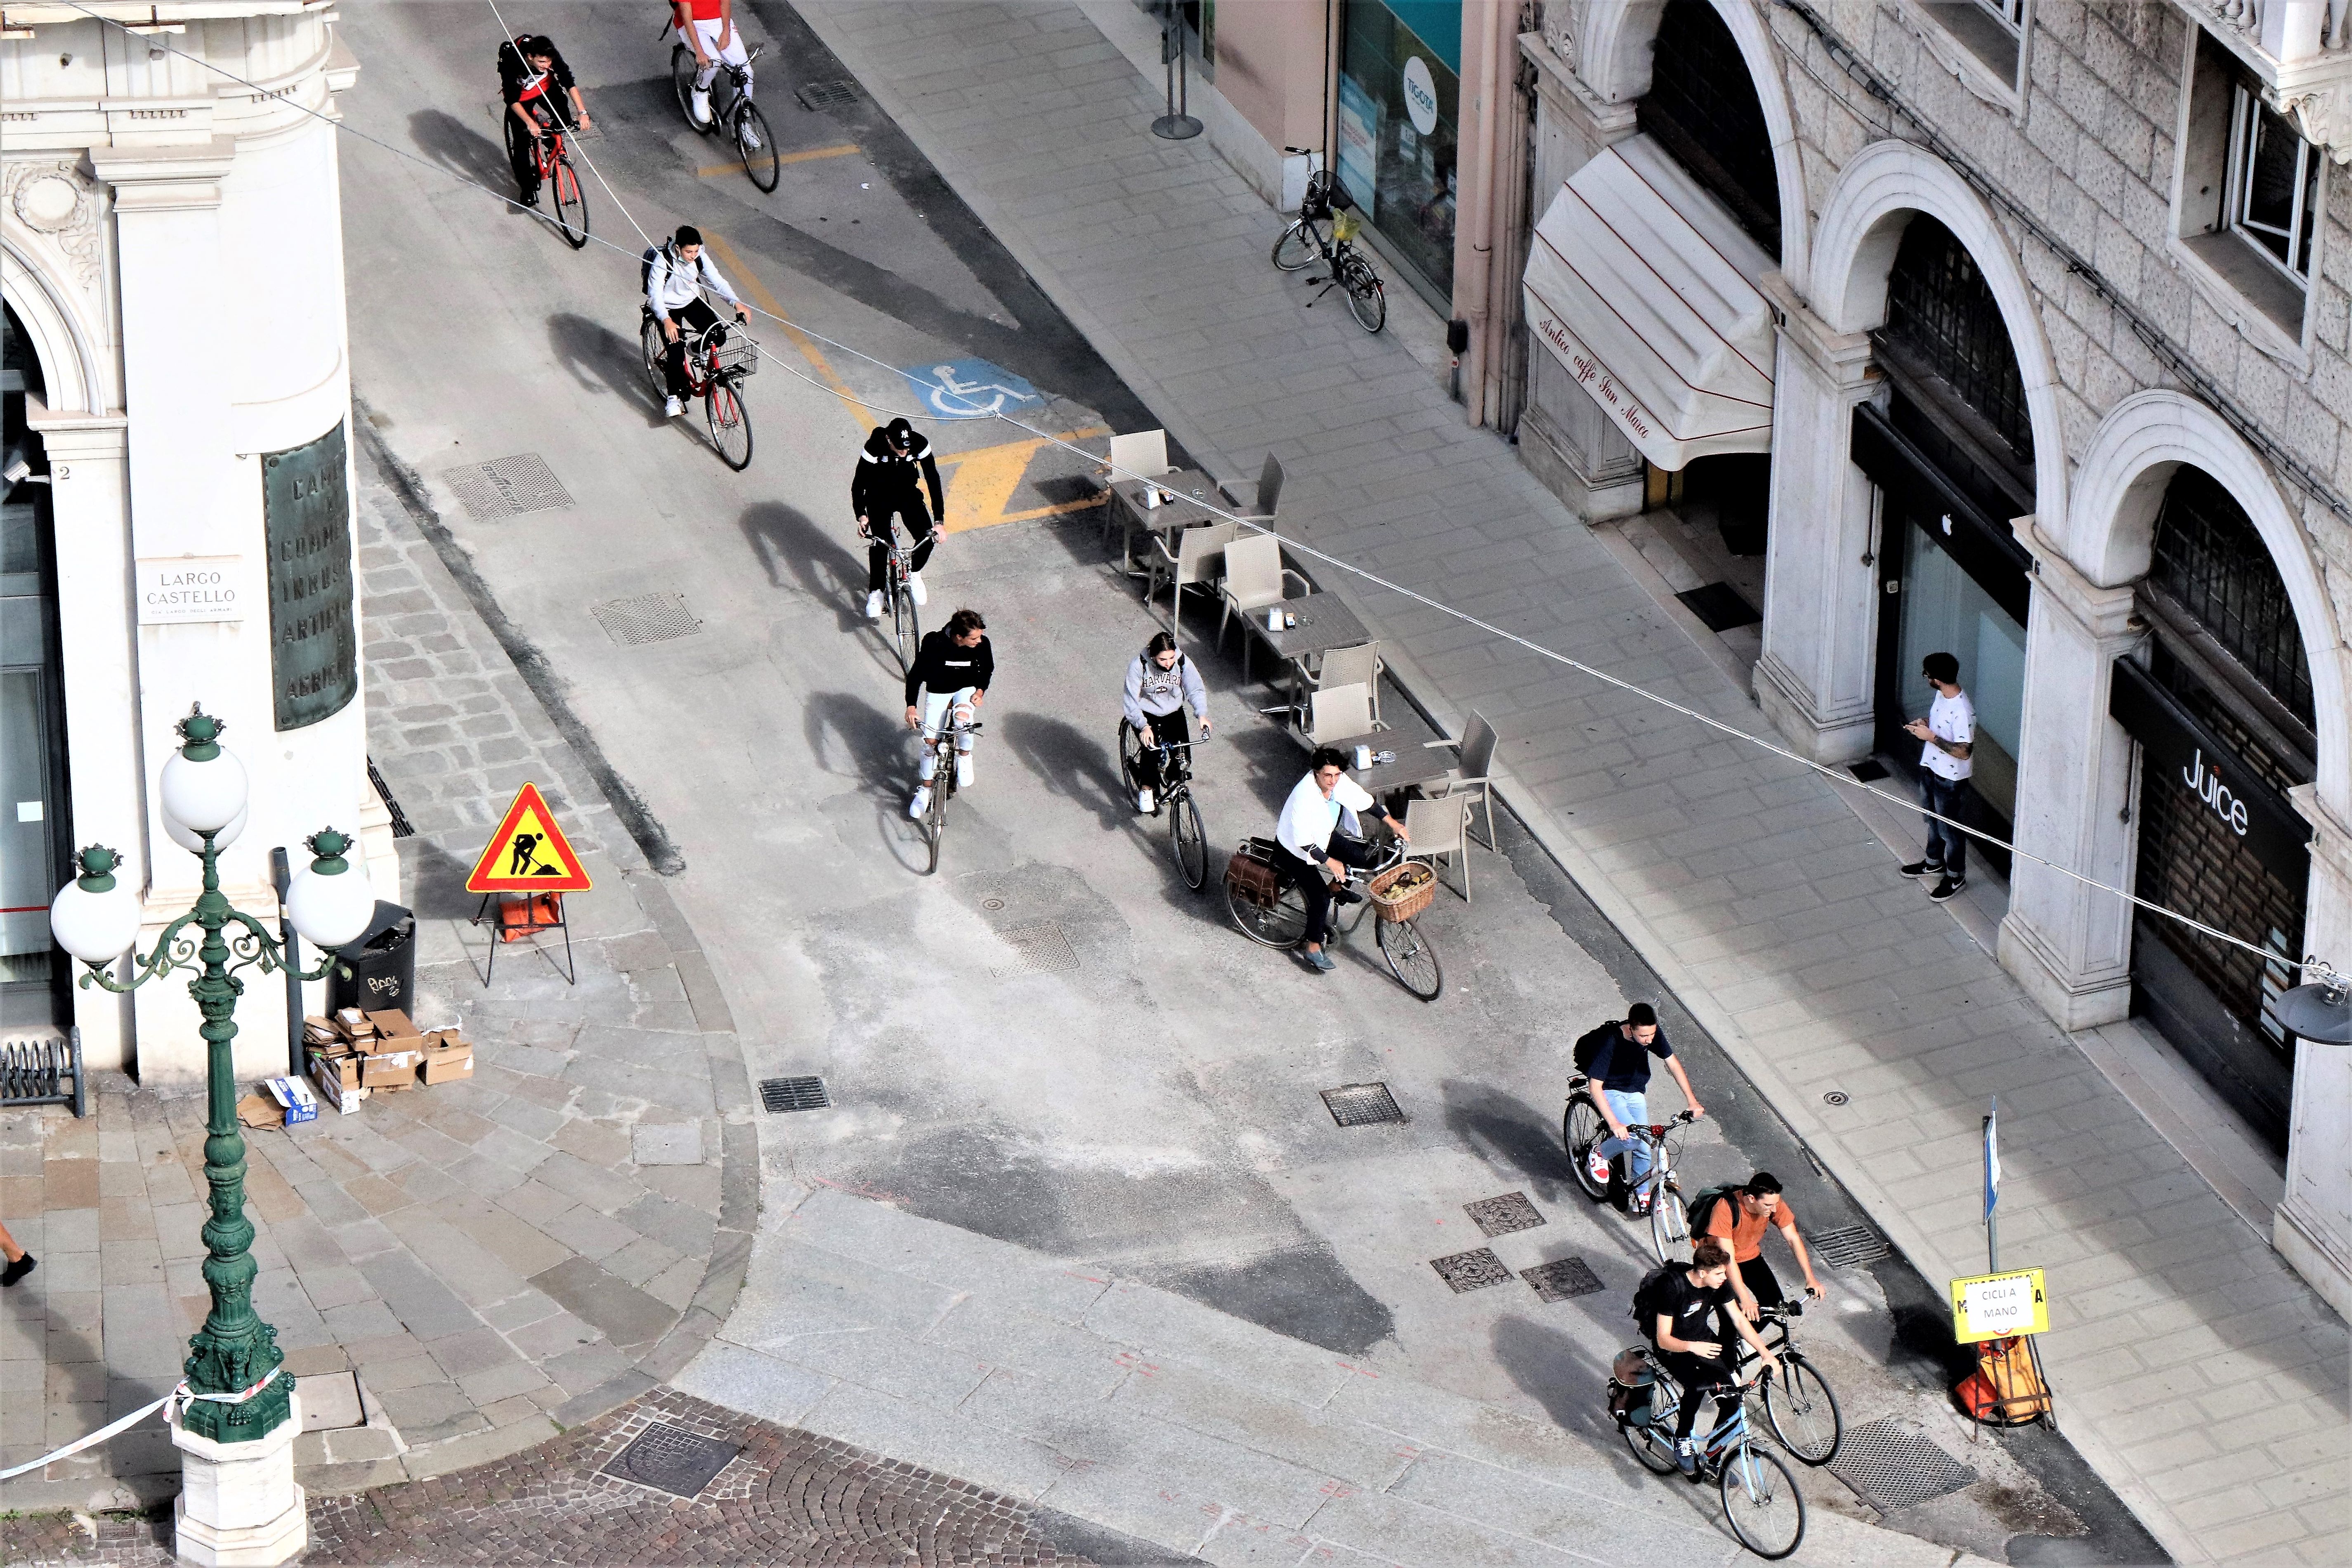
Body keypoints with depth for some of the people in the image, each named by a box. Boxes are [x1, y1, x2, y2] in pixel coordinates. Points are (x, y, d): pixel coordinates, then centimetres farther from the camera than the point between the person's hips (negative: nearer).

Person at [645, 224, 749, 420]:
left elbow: (717, 281, -13)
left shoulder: (700, 258, -15)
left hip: (691, 301, 4)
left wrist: (736, 303, -30)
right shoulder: (663, 260, -28)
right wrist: (667, 321, -47)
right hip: (668, 307, -4)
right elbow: (655, 294, -32)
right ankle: (675, 396, -5)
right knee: (676, 349, -18)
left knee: (719, 335, -12)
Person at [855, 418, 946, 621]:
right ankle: (875, 592, -2)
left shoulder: (920, 445, -26)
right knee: (879, 543, -18)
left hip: (908, 494, 2)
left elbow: (933, 480, -20)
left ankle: (914, 573, 17)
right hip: (879, 497, -2)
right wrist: (861, 515, -34)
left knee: (928, 538, -13)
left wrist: (939, 520, -25)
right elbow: (859, 482, -21)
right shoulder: (875, 447, -30)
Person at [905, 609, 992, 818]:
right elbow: (916, 674, -17)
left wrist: (981, 691, -14)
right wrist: (912, 706, -25)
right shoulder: (934, 644, -28)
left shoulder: (982, 645, -20)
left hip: (967, 689, 0)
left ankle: (964, 757, -5)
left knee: (963, 716, -33)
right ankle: (925, 790, 17)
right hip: (938, 691, 0)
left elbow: (987, 670, 2)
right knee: (931, 741, -4)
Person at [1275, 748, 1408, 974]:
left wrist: (1393, 823, -1)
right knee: (1320, 897, -16)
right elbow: (1303, 843, -34)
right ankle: (1312, 949, 2)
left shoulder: (1339, 782, -16)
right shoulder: (1304, 797, -37)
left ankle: (1337, 889, 25)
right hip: (1294, 851, -7)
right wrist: (1331, 862, -32)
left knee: (1362, 856, -3)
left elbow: (1363, 801, 0)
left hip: (1321, 839, 7)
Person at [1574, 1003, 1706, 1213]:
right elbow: (1595, 1087, -33)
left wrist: (1693, 1102, -9)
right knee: (1632, 1137, -26)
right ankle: (1599, 1154, 4)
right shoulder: (1610, 1041, -33)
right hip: (1610, 1092, -5)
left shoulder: (1652, 1034, -18)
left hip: (1635, 1093, 5)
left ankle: (1640, 1197, 22)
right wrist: (1614, 1123, -41)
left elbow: (1673, 1063, -5)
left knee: (1643, 1147, 1)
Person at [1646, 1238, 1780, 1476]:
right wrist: (1692, 1347, -47)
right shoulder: (1674, 1287, -29)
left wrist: (1766, 1354, -12)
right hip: (1673, 1347, -6)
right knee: (1697, 1384, -36)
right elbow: (1663, 1338, -28)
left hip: (1702, 1339, 6)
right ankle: (1682, 1441, -14)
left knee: (1732, 1398, -9)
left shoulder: (1719, 1283, -12)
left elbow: (1739, 1320, -3)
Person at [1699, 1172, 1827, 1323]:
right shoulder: (1725, 1209, -36)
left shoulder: (1773, 1203, -21)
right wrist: (1745, 1300, -41)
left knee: (1775, 1304, -7)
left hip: (1750, 1257, 5)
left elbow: (1793, 1239, -13)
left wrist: (1810, 1278, -22)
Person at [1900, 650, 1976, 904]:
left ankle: (1956, 876, 30)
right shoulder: (1942, 695, -6)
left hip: (1950, 778, -9)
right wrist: (1925, 723, -6)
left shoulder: (1962, 711, -34)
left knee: (1949, 828, 11)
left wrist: (1931, 737, -30)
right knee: (1933, 820, 27)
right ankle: (1934, 862, 48)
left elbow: (1963, 751, -29)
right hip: (1930, 768, 9)